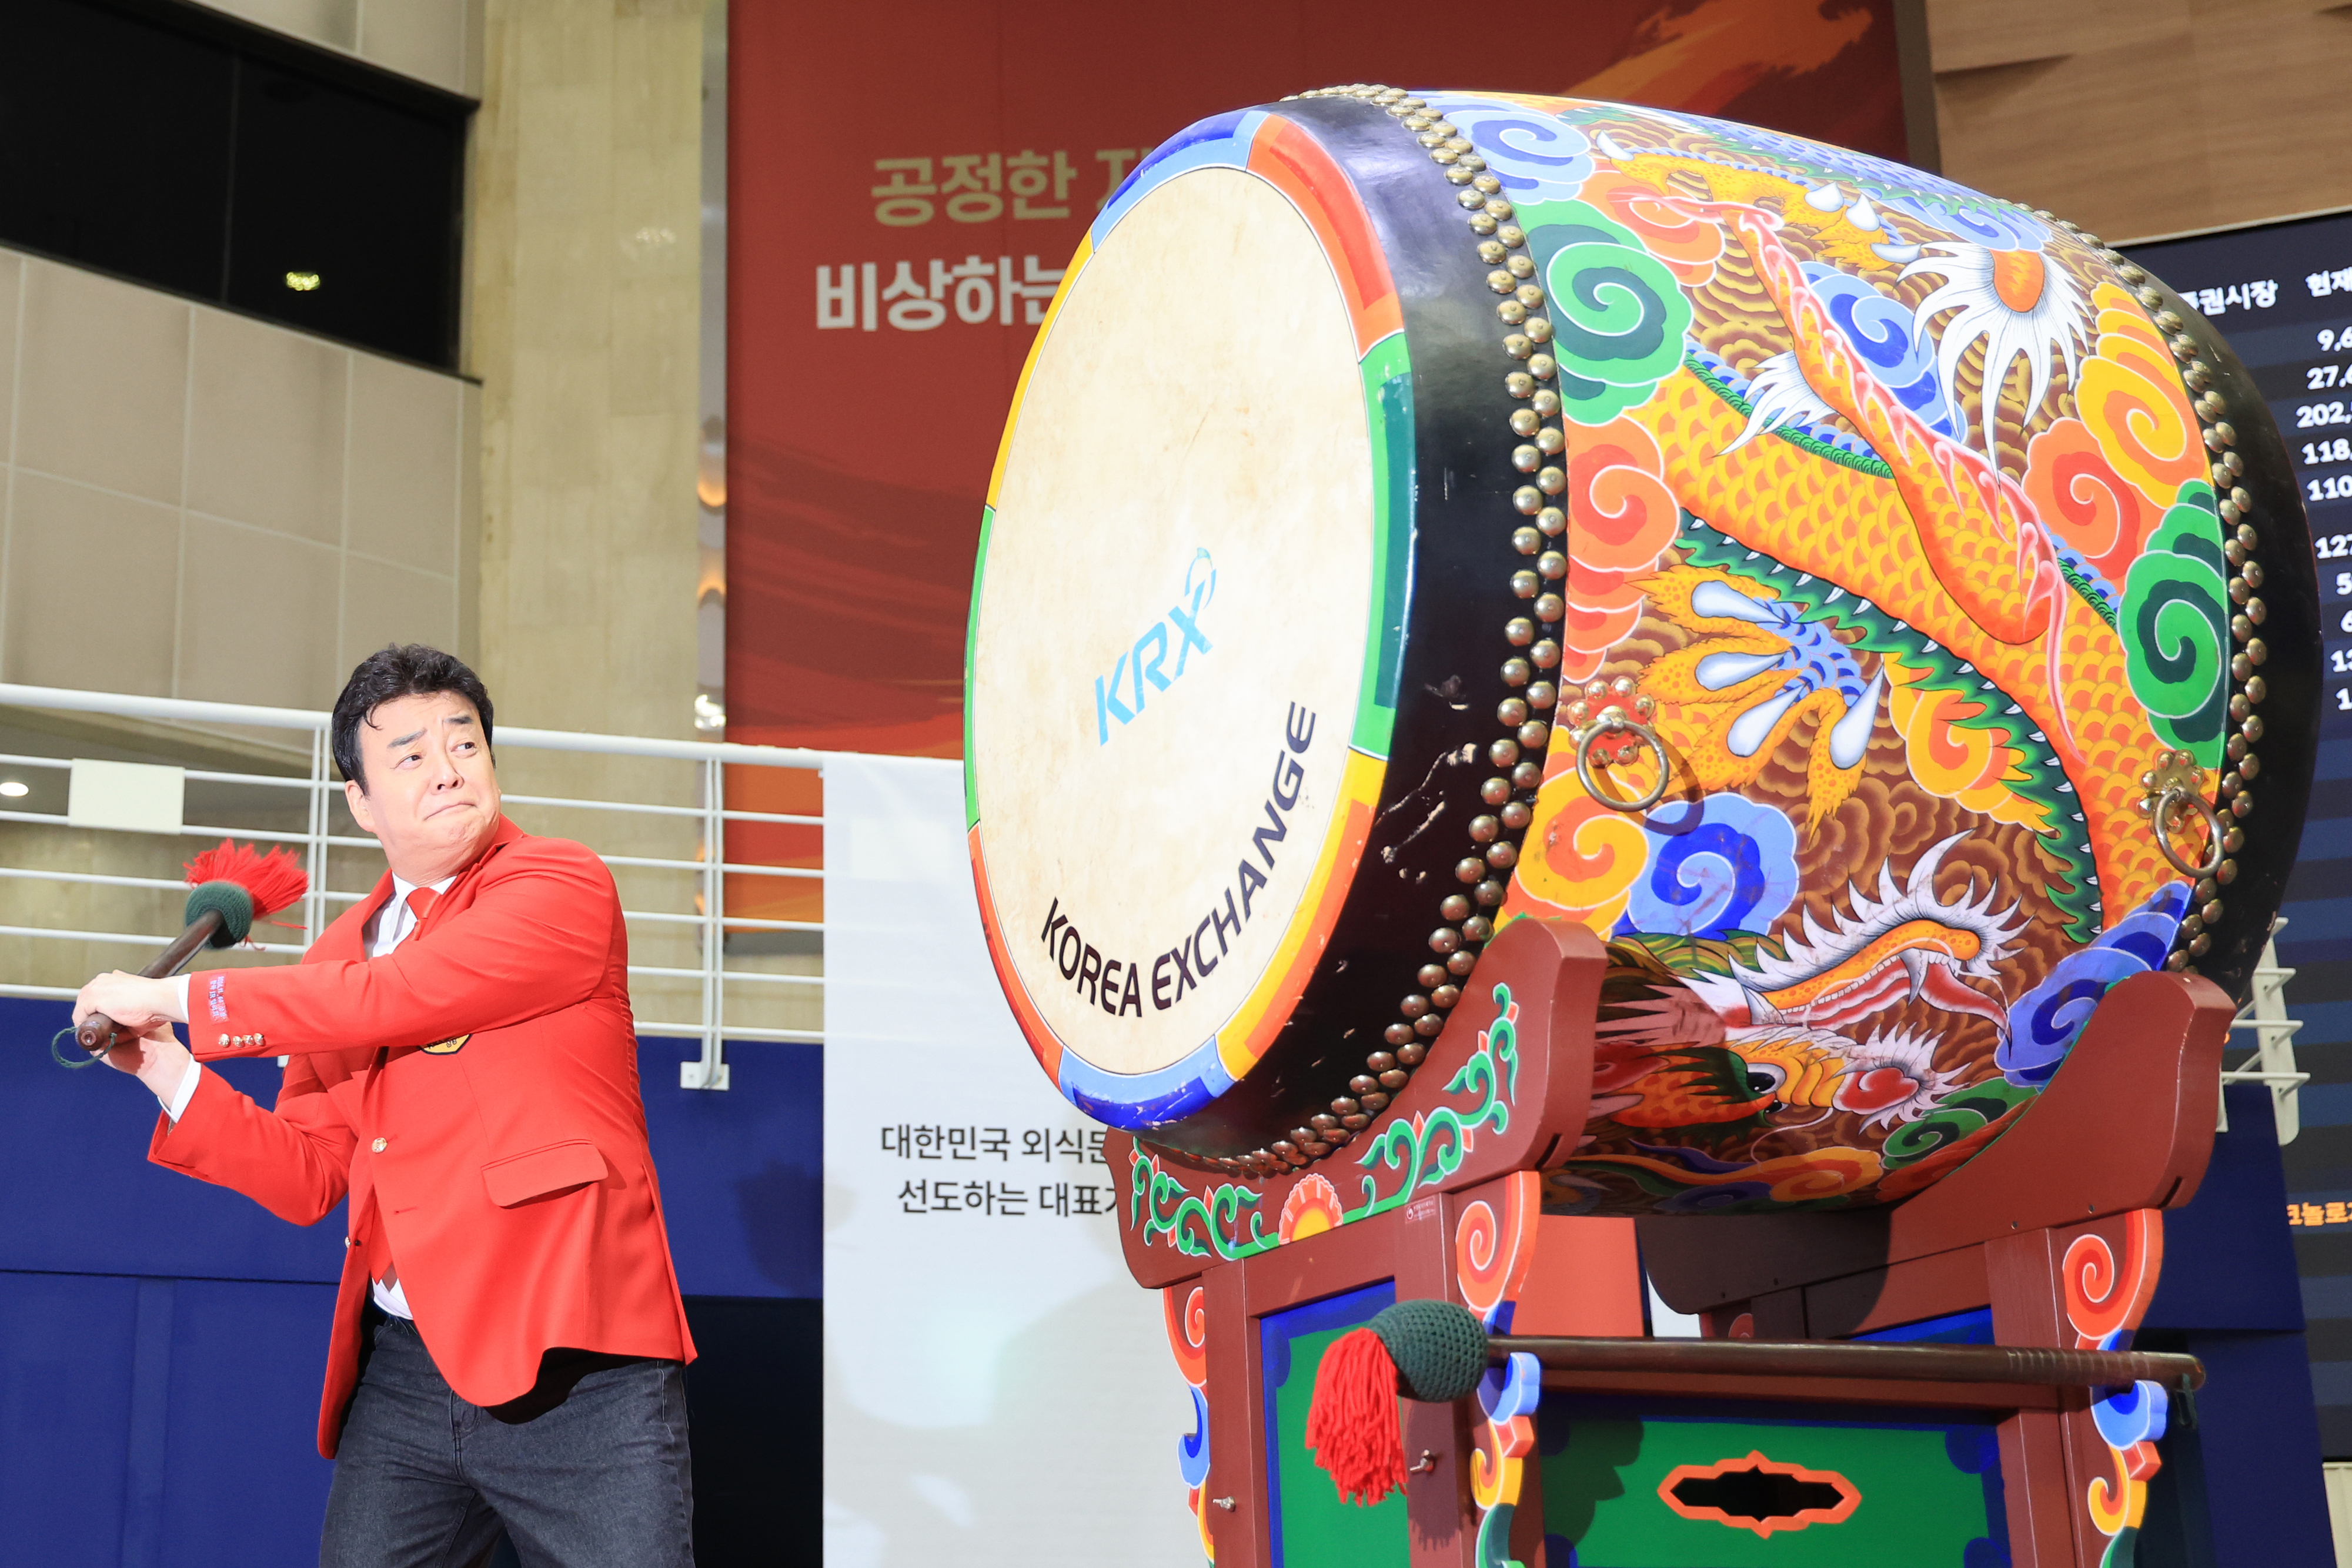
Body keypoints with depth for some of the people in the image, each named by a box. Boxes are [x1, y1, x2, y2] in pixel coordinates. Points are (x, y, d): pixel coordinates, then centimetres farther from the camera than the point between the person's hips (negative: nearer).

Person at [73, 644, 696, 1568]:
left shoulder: (563, 886, -2)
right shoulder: (342, 954, 17)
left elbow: (397, 997, -14)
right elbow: (309, 1175, 16)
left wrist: (177, 998, -6)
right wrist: (170, 1071, 3)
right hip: (401, 1378, 6)